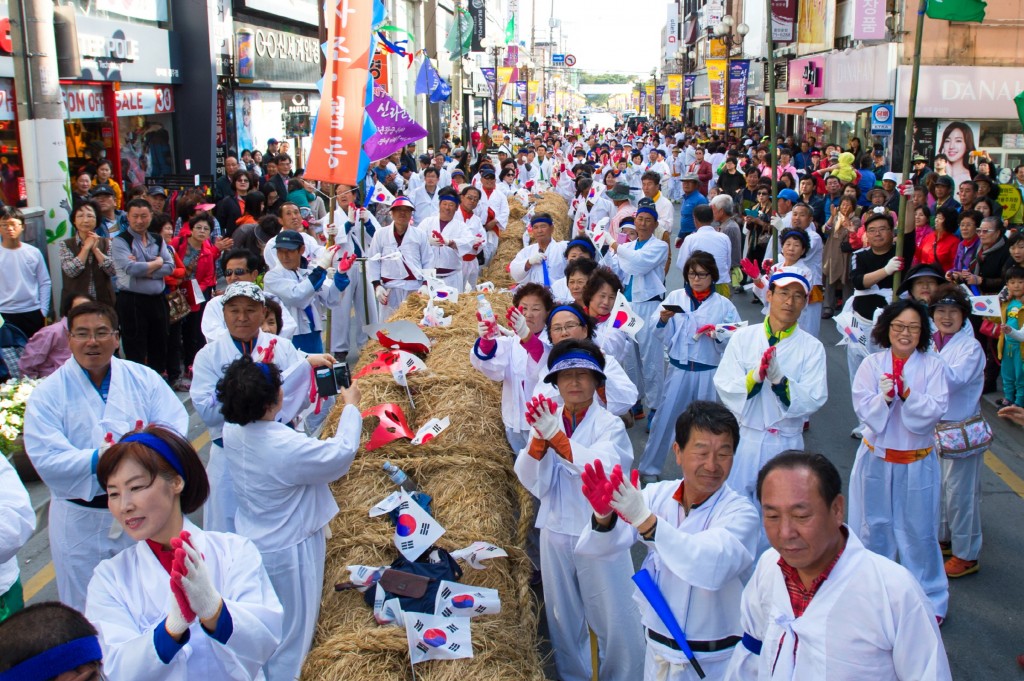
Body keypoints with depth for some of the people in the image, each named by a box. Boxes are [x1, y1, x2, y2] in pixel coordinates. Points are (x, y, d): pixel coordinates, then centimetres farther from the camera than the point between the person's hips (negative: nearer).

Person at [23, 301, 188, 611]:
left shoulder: (144, 379, -1)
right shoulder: (47, 394, -6)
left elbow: (175, 426, -9)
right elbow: (47, 460, -17)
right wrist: (101, 458, -30)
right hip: (80, 519, -1)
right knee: (84, 612, 13)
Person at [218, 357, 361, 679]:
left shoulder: (232, 430, -11)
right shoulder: (287, 447, -34)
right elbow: (342, 454, -21)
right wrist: (351, 407, -8)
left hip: (250, 543, 8)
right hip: (288, 551, -8)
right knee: (291, 635, 13)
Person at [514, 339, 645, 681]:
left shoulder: (610, 425, -6)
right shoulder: (547, 420, 3)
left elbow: (606, 470, -25)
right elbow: (535, 484, -5)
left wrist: (557, 437, -32)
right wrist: (538, 439, -22)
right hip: (556, 533, 4)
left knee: (615, 622, 0)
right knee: (563, 620, 17)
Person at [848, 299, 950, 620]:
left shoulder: (933, 365, -5)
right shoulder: (871, 363, -3)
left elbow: (935, 410, -14)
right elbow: (862, 408, -9)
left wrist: (906, 394, -28)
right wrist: (883, 397, -28)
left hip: (917, 463, -1)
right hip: (876, 458, 1)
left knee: (918, 530, 6)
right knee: (874, 527, 13)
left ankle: (930, 597, 24)